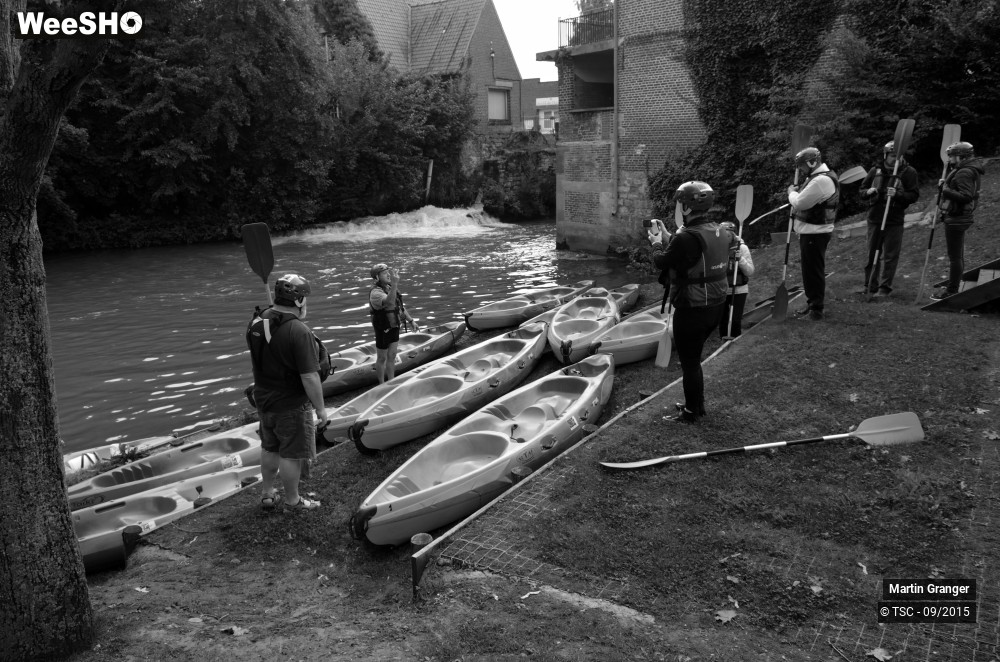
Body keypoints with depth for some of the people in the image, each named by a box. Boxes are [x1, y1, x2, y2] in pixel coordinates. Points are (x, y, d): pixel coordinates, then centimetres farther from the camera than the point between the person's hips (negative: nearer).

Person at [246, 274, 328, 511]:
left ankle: (267, 494, 37)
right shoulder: (299, 332, -26)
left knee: (269, 449, 24)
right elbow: (310, 378, -24)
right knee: (290, 454, 9)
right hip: (291, 405, -7)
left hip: (263, 400, 7)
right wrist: (320, 408, -16)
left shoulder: (256, 323, -3)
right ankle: (292, 500, 25)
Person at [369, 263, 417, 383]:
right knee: (382, 359, 7)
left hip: (394, 327, 8)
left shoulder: (390, 288, 5)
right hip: (383, 330, -8)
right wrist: (395, 284, -54)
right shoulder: (375, 292, -23)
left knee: (392, 357, 16)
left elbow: (400, 307, 16)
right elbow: (389, 302, -44)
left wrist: (411, 320, 14)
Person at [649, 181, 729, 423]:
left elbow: (662, 262, -11)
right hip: (715, 306, 8)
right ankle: (696, 404, 36)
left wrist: (656, 242, 9)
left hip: (692, 310, -8)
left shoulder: (686, 237, -24)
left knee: (689, 362, 8)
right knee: (694, 358, 23)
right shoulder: (720, 233, 2)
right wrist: (667, 236, 17)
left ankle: (692, 412, 21)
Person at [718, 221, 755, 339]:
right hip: (721, 290, 2)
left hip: (738, 290, -2)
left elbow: (750, 272, -9)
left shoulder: (742, 248, -7)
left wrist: (740, 259, -21)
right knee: (722, 320, 8)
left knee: (736, 321, -3)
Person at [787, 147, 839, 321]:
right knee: (809, 270, 18)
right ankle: (812, 303, 30)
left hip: (815, 233, -10)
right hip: (811, 231, 10)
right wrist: (797, 192, 2)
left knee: (814, 271, -4)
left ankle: (816, 309, 3)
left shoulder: (821, 180, -21)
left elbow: (799, 203, -22)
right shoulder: (818, 177, 14)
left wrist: (792, 192, -4)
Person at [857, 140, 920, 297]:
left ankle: (884, 288, 7)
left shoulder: (908, 172, -3)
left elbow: (914, 195, -6)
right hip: (874, 218, 4)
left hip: (894, 221, -3)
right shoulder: (876, 171, 6)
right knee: (872, 254, 11)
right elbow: (862, 190, 13)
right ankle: (870, 285, 21)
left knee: (890, 256, 0)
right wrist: (868, 192, -11)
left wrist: (897, 194, -23)